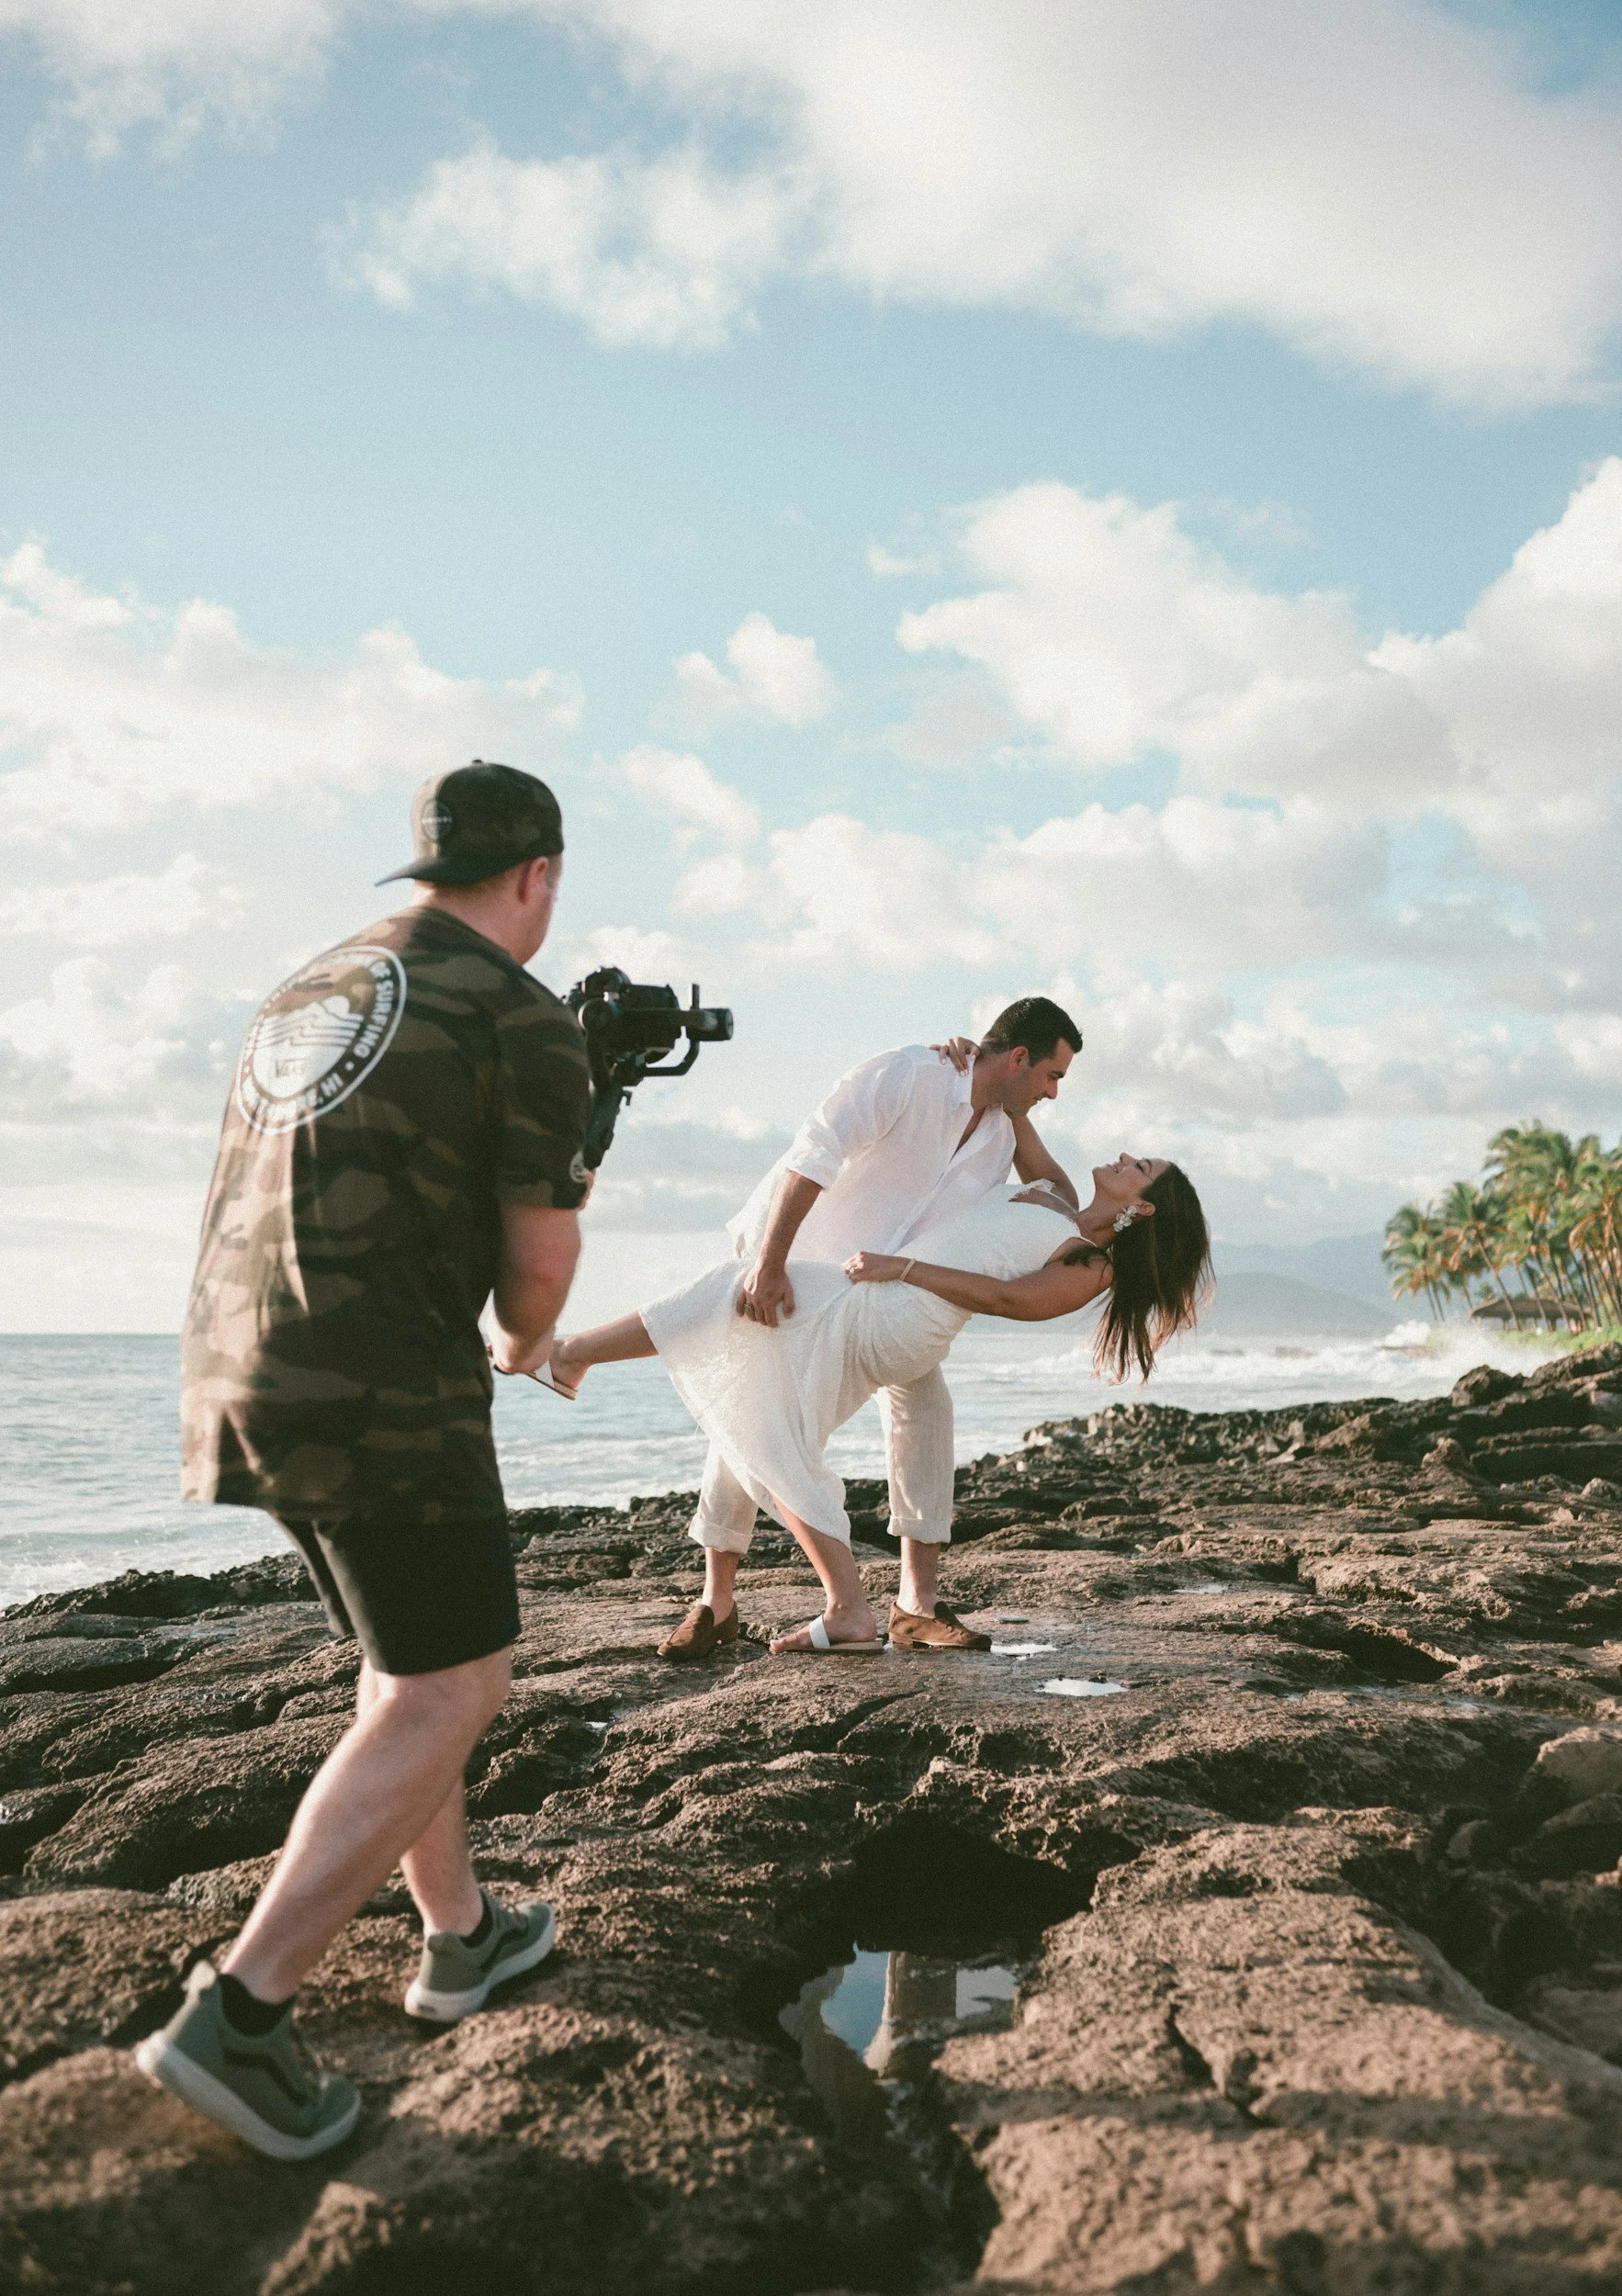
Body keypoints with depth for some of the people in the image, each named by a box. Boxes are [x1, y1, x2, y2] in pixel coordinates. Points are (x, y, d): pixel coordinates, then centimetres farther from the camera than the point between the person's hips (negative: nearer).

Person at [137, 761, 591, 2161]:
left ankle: (461, 1936, 31)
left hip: (242, 1385, 8)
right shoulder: (528, 1021, -7)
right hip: (384, 1394, -8)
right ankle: (240, 2018, -3)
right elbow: (540, 1267, -4)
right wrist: (525, 1342, 19)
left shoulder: (309, 993, 17)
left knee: (412, 1660, 21)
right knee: (446, 1691, 2)